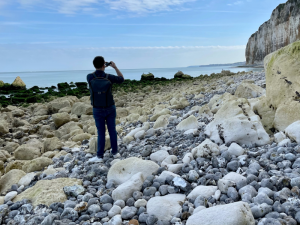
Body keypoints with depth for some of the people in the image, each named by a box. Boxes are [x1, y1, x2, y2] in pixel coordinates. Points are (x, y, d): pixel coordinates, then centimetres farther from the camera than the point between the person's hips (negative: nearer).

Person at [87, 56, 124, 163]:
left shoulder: (89, 77, -14)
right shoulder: (109, 77, -15)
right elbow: (121, 79, 6)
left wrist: (101, 68, 17)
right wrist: (115, 67, 12)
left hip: (97, 110, 0)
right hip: (110, 108, 0)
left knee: (101, 133, 6)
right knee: (112, 130, 12)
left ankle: (99, 156, 10)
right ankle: (114, 152, 23)